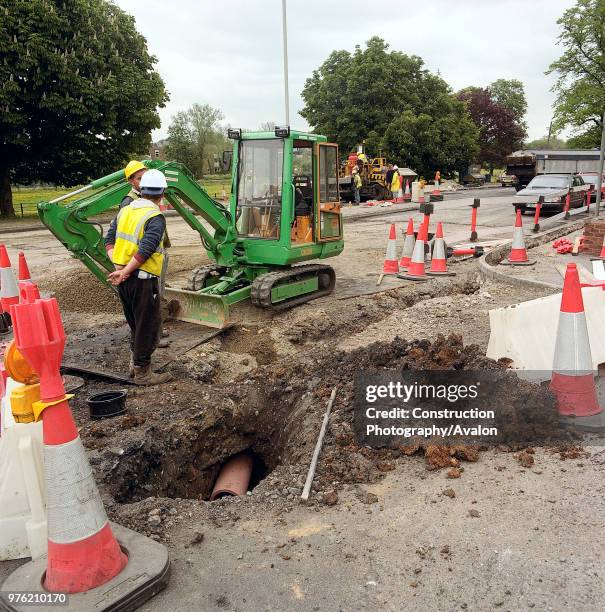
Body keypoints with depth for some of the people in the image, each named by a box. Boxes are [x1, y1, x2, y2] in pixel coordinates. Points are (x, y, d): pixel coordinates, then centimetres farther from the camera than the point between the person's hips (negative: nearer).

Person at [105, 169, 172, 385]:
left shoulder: (125, 211, 9)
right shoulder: (155, 218, -15)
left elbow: (109, 239, 8)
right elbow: (145, 251, -23)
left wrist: (118, 264, -1)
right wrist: (125, 272, -16)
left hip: (124, 279, 8)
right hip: (143, 279, -8)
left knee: (136, 323, 22)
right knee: (148, 326, 5)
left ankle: (135, 363, 34)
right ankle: (142, 373, 13)